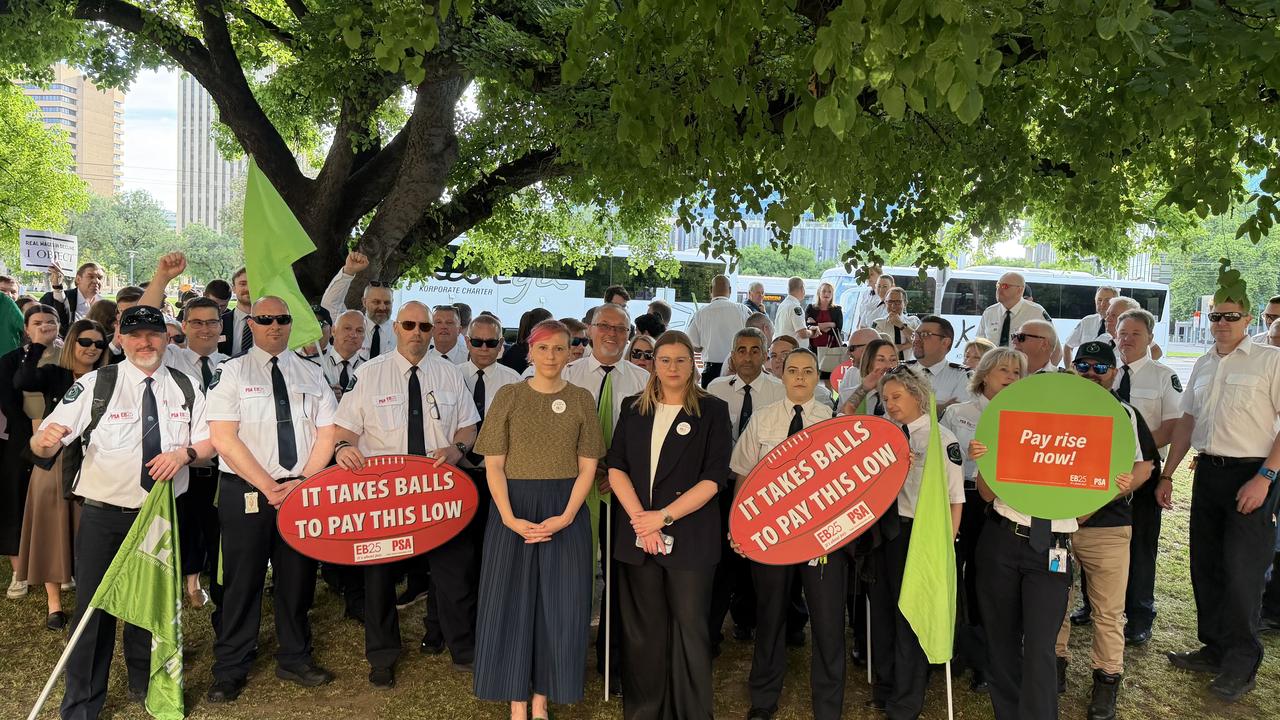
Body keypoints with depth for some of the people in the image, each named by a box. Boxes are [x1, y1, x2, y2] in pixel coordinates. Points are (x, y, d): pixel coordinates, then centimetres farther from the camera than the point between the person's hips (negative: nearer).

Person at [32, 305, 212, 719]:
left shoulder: (185, 388, 3)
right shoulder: (95, 385, -6)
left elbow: (210, 441, 7)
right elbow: (43, 446, -13)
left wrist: (185, 453, -14)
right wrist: (46, 438, -36)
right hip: (105, 515, -3)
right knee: (94, 607, 2)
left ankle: (144, 685, 38)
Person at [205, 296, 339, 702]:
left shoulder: (312, 374, 9)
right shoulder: (231, 372, -1)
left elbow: (327, 434, 5)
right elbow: (224, 438, -9)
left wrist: (302, 482, -9)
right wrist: (268, 486, -14)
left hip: (303, 489, 3)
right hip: (246, 491, -3)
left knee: (297, 578, 10)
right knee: (242, 581, 3)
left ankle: (295, 660, 26)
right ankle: (230, 670, 18)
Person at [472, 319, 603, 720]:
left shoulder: (581, 400, 3)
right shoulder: (509, 396, 0)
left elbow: (588, 466, 0)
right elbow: (493, 464, -3)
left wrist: (566, 517, -13)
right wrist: (509, 518, -15)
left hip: (565, 511, 1)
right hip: (514, 509, -1)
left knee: (559, 604, 4)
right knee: (512, 600, 4)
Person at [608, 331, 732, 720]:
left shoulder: (713, 410, 0)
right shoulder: (633, 408, 10)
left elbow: (714, 478, -6)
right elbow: (616, 468, 4)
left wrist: (663, 516, -13)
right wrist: (640, 520, -9)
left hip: (690, 535, -3)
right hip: (637, 533, 3)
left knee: (689, 628, 1)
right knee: (643, 629, 8)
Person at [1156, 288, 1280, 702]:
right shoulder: (1203, 365, 12)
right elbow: (1187, 420, 17)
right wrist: (1167, 475, 15)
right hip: (1207, 471, 6)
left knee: (1241, 572, -2)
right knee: (1204, 566, 12)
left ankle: (1241, 664, 14)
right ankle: (1215, 648, 27)